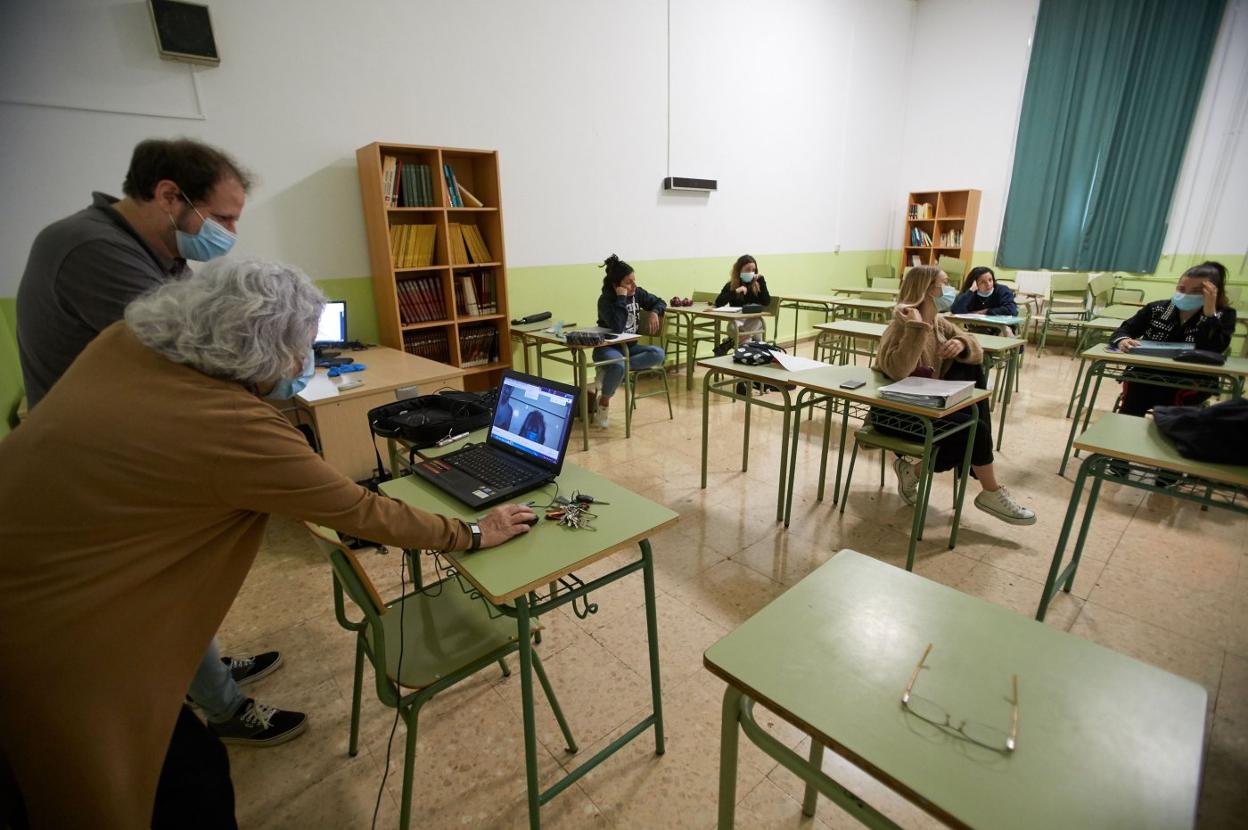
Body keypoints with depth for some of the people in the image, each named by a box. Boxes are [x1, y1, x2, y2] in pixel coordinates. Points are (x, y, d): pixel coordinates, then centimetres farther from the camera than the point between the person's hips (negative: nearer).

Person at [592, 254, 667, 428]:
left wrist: (654, 313, -7)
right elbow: (617, 327, -34)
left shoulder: (637, 293, -1)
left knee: (658, 354, -22)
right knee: (618, 364, -40)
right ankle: (603, 405, -17)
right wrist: (621, 298, -28)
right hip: (607, 348, -6)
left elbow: (659, 302, 16)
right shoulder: (605, 300, -18)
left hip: (629, 347, 6)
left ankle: (612, 371, -19)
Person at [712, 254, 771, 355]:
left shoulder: (757, 284, 7)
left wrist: (761, 281, -9)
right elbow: (718, 303, -10)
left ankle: (726, 345, -20)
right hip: (737, 321, -2)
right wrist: (735, 291, -19)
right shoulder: (731, 285, 4)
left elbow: (766, 302, -9)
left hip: (754, 321, 3)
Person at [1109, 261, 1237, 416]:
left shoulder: (1223, 316, 2)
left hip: (1191, 381, -1)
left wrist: (1209, 310, -19)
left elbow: (1212, 351, -15)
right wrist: (1123, 341, -25)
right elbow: (1123, 330, 1)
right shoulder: (1156, 309, 9)